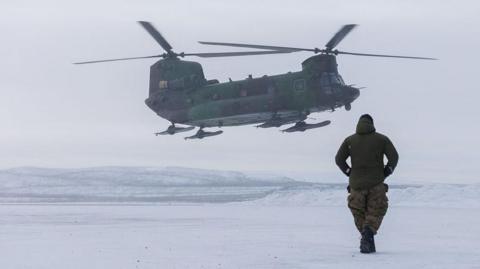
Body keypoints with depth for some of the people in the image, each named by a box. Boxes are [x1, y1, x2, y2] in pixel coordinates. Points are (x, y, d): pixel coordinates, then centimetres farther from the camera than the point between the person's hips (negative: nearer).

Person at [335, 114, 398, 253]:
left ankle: (367, 243, 5)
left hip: (356, 183, 1)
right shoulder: (381, 139, 2)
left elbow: (339, 159, -1)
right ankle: (369, 231, -20)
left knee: (359, 213, 13)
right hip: (376, 184, -1)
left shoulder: (349, 140, 5)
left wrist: (350, 173, 7)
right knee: (376, 212, 9)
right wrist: (385, 173, 2)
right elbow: (394, 157, -7)